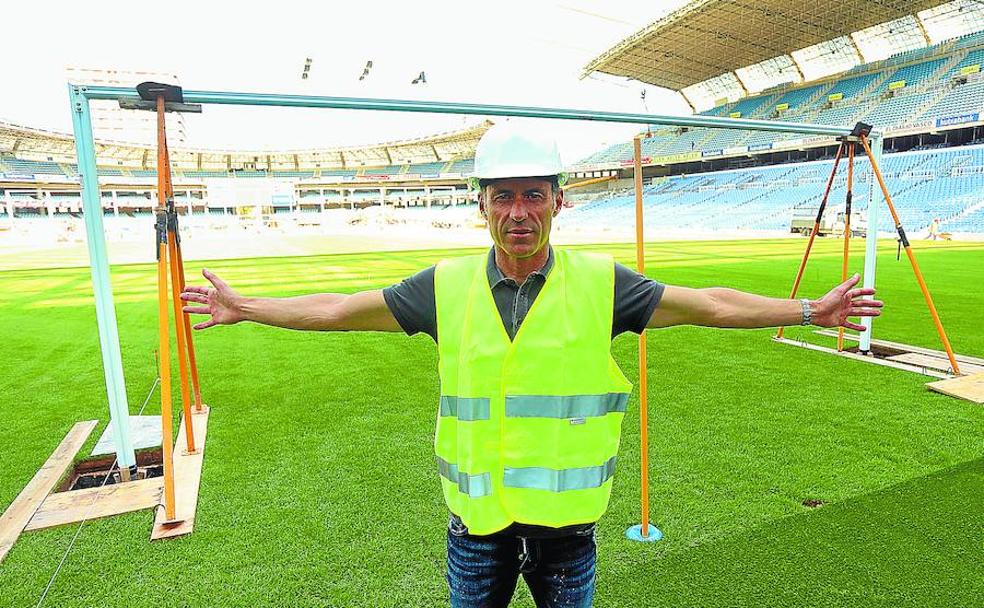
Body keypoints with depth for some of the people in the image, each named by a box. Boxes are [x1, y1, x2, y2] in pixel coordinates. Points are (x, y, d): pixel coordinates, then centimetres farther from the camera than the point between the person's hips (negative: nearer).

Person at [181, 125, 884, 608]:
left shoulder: (600, 281, -8)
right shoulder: (447, 285, -6)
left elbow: (709, 304, -3)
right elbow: (342, 309, 1)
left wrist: (810, 309, -4)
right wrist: (245, 307, 5)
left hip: (567, 522, 0)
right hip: (476, 525, 1)